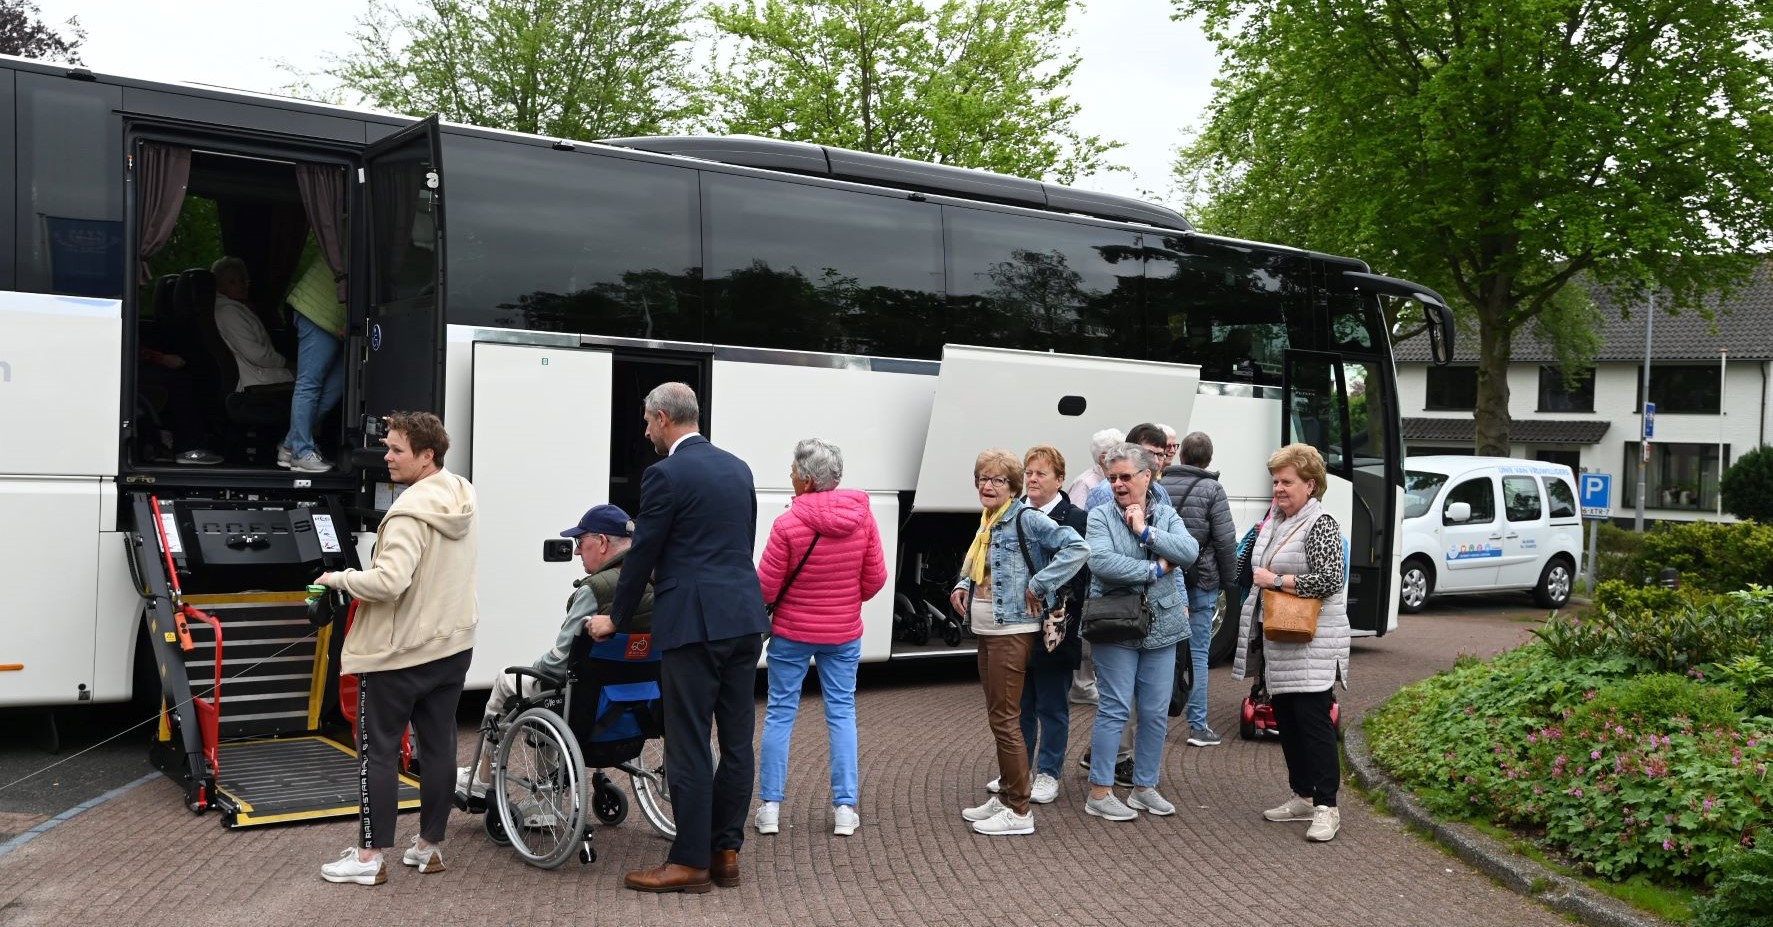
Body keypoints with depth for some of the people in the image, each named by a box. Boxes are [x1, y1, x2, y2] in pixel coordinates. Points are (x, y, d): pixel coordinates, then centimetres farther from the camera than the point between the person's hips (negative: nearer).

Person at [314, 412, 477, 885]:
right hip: (451, 645, 8)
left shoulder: (411, 512, -22)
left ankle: (370, 856, 9)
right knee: (439, 747, 11)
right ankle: (430, 845, 21)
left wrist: (338, 578, -12)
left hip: (398, 652, -8)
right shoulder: (462, 499, 5)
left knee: (378, 751, 3)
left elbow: (388, 581, -29)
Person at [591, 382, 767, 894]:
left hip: (694, 622, -7)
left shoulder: (666, 475, -9)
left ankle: (691, 862, 6)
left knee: (689, 746, 0)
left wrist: (616, 618, 10)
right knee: (736, 741, 10)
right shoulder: (738, 468, 13)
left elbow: (642, 555, -4)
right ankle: (726, 852, 19)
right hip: (745, 618, 8)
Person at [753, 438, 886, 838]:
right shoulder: (862, 516, -7)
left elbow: (766, 588, -12)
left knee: (780, 713, 9)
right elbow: (875, 578, -1)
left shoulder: (788, 524, -18)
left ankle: (770, 806, 13)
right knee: (841, 713, 11)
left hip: (791, 632, -3)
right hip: (844, 632, 3)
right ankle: (845, 808, 11)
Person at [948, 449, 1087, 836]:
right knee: (997, 717, 15)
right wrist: (961, 586, 7)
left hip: (1012, 632, -9)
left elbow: (1076, 547, -24)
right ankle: (1005, 795, 26)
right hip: (986, 631, 9)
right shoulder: (987, 523, 12)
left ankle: (1019, 811, 3)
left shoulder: (1026, 519, -14)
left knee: (1005, 719, -5)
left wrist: (1038, 585, -22)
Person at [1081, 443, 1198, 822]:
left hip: (1161, 626, 4)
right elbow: (1101, 562, -20)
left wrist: (1146, 531, -16)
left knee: (1156, 712, 9)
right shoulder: (1101, 516, -4)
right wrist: (1154, 569, -14)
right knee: (1115, 709, -2)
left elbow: (1189, 552, -9)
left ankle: (1145, 787, 23)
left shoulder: (1166, 516, 8)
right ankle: (1099, 792, 7)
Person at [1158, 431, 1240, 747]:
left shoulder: (1160, 486, 3)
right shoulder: (1211, 490, -9)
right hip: (1200, 583, -4)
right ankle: (1198, 725, 5)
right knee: (1197, 654, 1)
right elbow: (1226, 541, -10)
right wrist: (1228, 579, 3)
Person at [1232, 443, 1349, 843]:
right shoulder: (1275, 521, 14)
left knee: (1314, 719, -8)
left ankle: (1326, 807, -2)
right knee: (1286, 719, 13)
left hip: (1313, 644, -9)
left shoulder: (1321, 524, -12)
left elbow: (1329, 580, -21)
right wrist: (1262, 579, 8)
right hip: (1279, 642, 9)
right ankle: (1303, 797, 23)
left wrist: (1276, 580, -17)